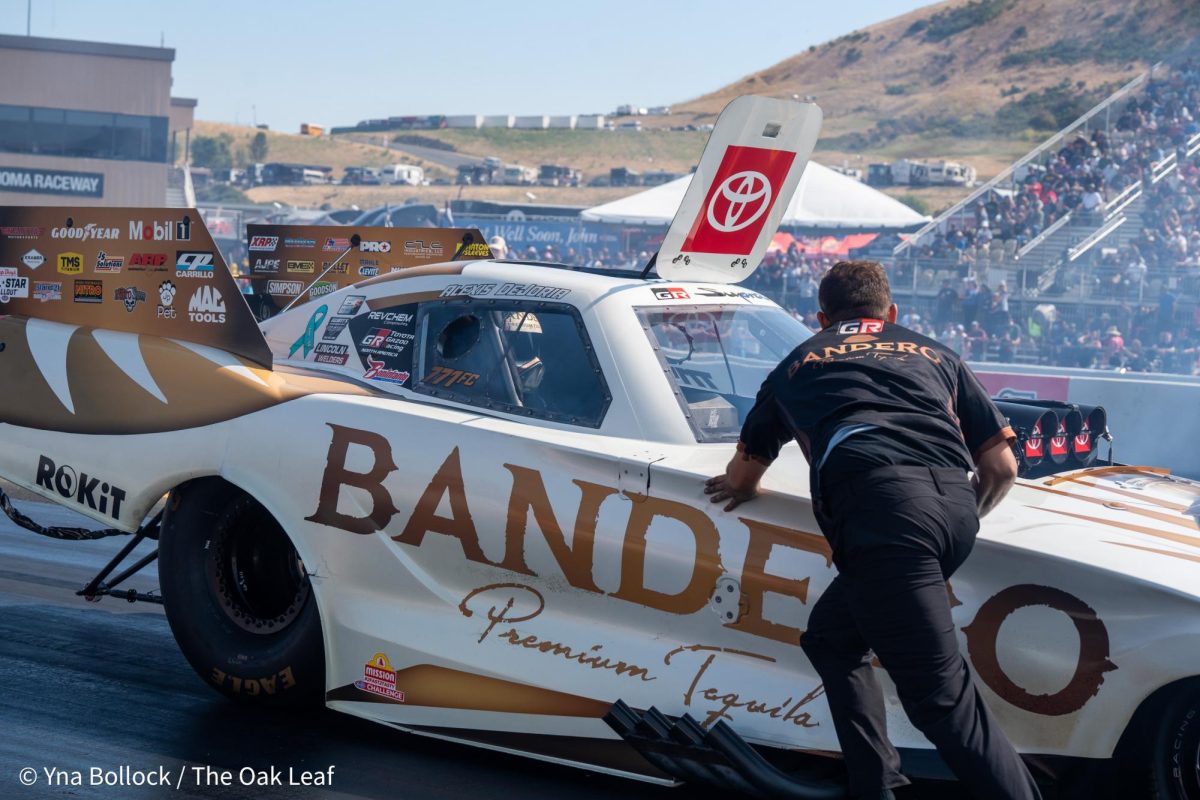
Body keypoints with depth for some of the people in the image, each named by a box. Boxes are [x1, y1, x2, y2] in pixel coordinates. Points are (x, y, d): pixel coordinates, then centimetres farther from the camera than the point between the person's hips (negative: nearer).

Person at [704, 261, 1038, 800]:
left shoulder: (798, 366, 30)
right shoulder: (934, 355, 33)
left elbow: (741, 478, 40)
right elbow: (1001, 466, 26)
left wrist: (742, 487, 64)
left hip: (878, 506, -4)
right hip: (953, 502, 4)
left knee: (939, 693, -8)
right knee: (831, 637, 23)